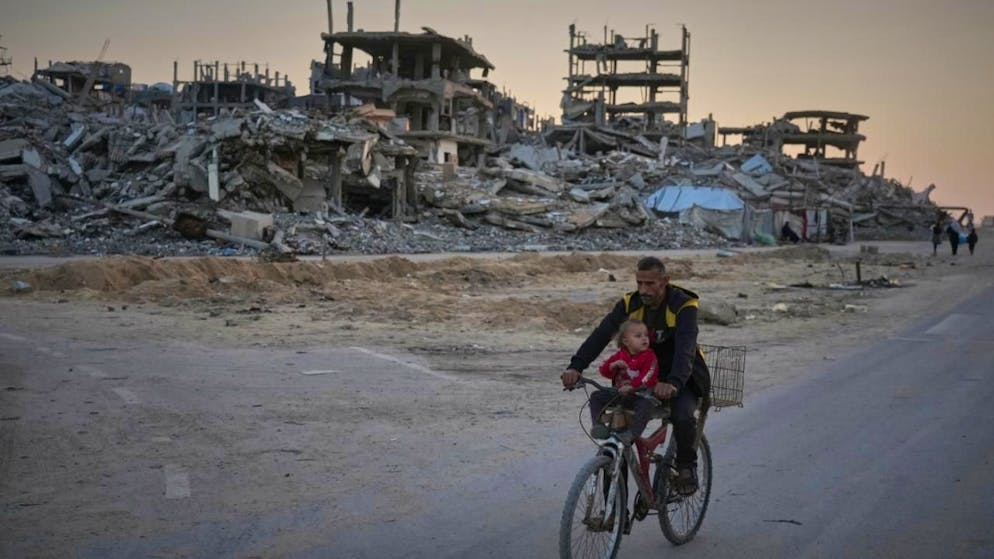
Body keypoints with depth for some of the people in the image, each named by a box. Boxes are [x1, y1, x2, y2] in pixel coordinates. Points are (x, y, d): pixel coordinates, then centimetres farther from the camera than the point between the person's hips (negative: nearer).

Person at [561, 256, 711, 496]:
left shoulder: (683, 306, -20)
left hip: (680, 379, -4)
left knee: (682, 416, -32)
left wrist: (673, 383, -54)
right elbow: (601, 334, -19)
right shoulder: (630, 303, -8)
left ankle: (687, 465, -1)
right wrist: (576, 366, -35)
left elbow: (685, 348, -36)